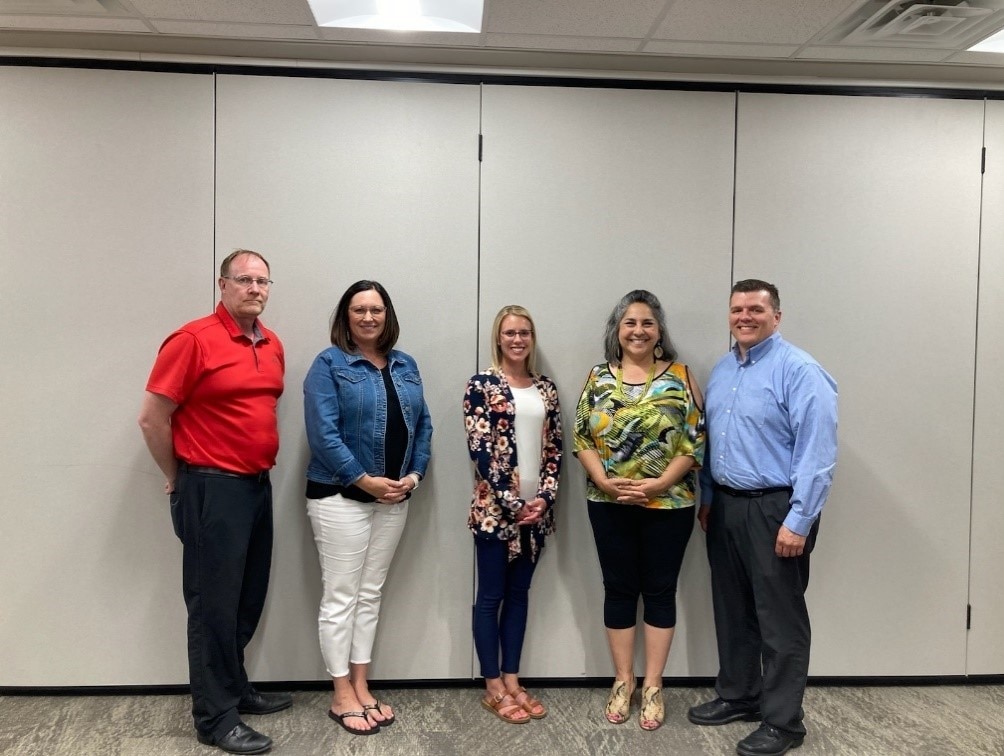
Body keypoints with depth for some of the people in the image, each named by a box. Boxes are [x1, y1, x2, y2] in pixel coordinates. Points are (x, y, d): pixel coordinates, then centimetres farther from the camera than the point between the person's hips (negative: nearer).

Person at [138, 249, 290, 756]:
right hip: (213, 488, -7)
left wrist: (260, 465, 16)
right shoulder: (193, 340, -13)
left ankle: (234, 688, 33)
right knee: (215, 604, 1)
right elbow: (152, 417, -12)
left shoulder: (272, 345, 9)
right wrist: (179, 480, -3)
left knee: (249, 600, 16)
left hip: (258, 485, 8)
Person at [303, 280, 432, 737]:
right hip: (341, 497, -6)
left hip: (395, 498, 6)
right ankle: (342, 697, 14)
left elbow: (422, 424, 11)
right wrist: (365, 480, -17)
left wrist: (414, 475, -3)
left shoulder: (405, 366, 11)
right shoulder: (329, 364, -6)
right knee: (341, 598, 2)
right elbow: (323, 433, -15)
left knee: (371, 595, 13)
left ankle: (362, 688, 25)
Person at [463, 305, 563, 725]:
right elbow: (480, 449, -11)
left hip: (535, 508, 5)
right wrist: (512, 502, -13)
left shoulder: (546, 388, 10)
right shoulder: (482, 385, -5)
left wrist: (544, 496, -5)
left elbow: (554, 449, 9)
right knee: (491, 595, 4)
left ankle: (511, 680, 23)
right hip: (496, 507, -5)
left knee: (519, 593, 12)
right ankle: (493, 688, 14)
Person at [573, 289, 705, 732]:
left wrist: (659, 484, -17)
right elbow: (582, 437, 1)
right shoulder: (599, 378, 4)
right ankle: (623, 680, 25)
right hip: (609, 505, 2)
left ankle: (652, 686, 21)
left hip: (668, 504, -2)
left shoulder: (679, 377, -2)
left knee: (659, 590, 7)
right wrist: (604, 481, -14)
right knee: (618, 588, 10)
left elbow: (694, 441, -6)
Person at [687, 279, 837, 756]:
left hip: (774, 509, -8)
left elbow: (817, 453, -19)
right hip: (725, 506, 8)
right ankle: (738, 696, 35)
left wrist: (798, 520, -21)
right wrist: (707, 497, 16)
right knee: (731, 609, 18)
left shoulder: (799, 371, -15)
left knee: (779, 619, 3)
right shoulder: (721, 370, 11)